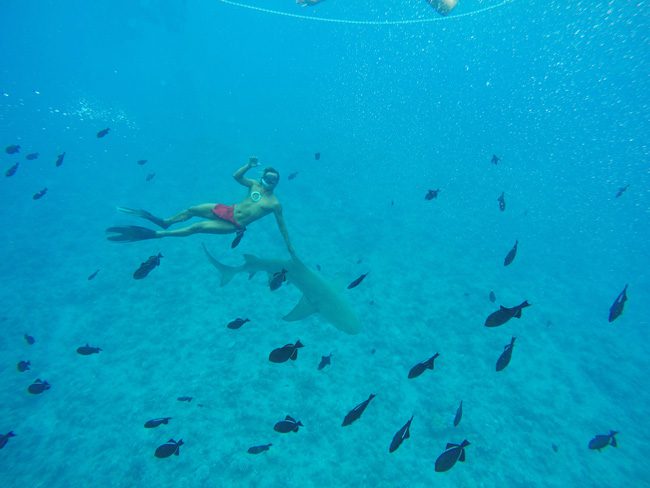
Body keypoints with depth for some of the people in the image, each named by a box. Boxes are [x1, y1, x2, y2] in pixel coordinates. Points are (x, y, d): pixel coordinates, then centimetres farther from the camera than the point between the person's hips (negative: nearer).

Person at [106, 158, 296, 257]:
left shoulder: (275, 204, -11)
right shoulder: (255, 185, 3)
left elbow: (282, 227, -7)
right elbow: (236, 176, 5)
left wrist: (290, 249, -6)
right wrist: (249, 165, -12)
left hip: (234, 225, -6)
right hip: (228, 210, 6)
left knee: (197, 228, -12)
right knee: (192, 210, 3)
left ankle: (155, 234, -4)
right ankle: (165, 222, 28)